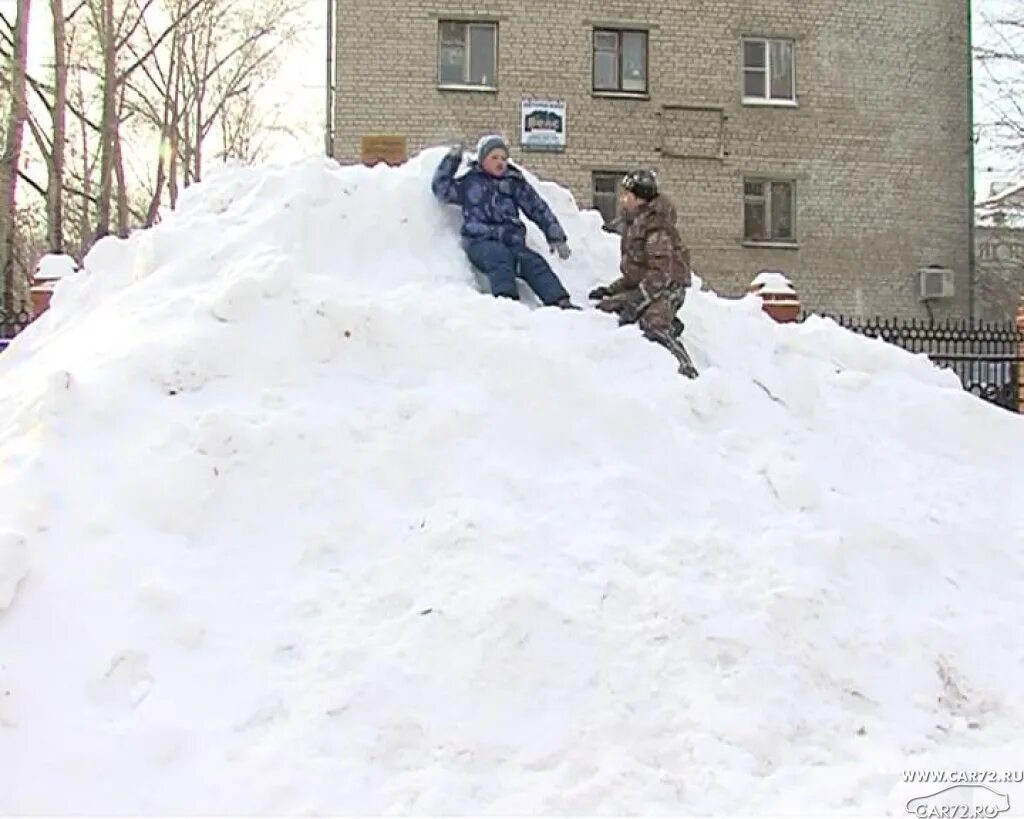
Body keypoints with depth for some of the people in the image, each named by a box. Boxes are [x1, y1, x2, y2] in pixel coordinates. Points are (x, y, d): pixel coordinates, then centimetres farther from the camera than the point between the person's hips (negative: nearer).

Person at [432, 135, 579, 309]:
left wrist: (556, 237, 13)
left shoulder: (515, 182, 22)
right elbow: (441, 188, 13)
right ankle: (506, 299, -59)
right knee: (500, 256, -36)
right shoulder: (470, 182, 19)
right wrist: (452, 159, 9)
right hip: (480, 241, -2)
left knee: (533, 262, -26)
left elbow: (539, 209, 20)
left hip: (512, 240, 2)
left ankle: (561, 302, -42)